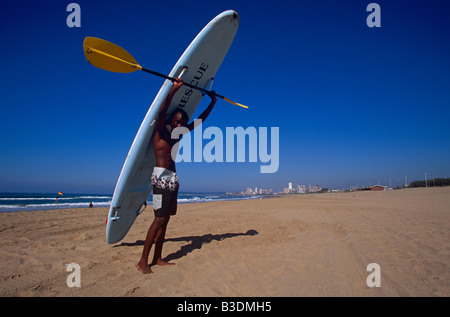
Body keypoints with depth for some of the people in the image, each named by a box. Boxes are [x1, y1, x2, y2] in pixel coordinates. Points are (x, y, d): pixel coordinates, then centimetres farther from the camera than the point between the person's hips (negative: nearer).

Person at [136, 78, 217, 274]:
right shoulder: (161, 130, -2)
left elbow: (199, 120, 24)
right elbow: (161, 112, -23)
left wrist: (212, 102, 25)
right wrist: (174, 90, -31)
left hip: (172, 178, 8)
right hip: (161, 177, -8)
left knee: (165, 219, 7)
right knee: (159, 218, -12)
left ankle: (157, 258, 14)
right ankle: (143, 261, -4)